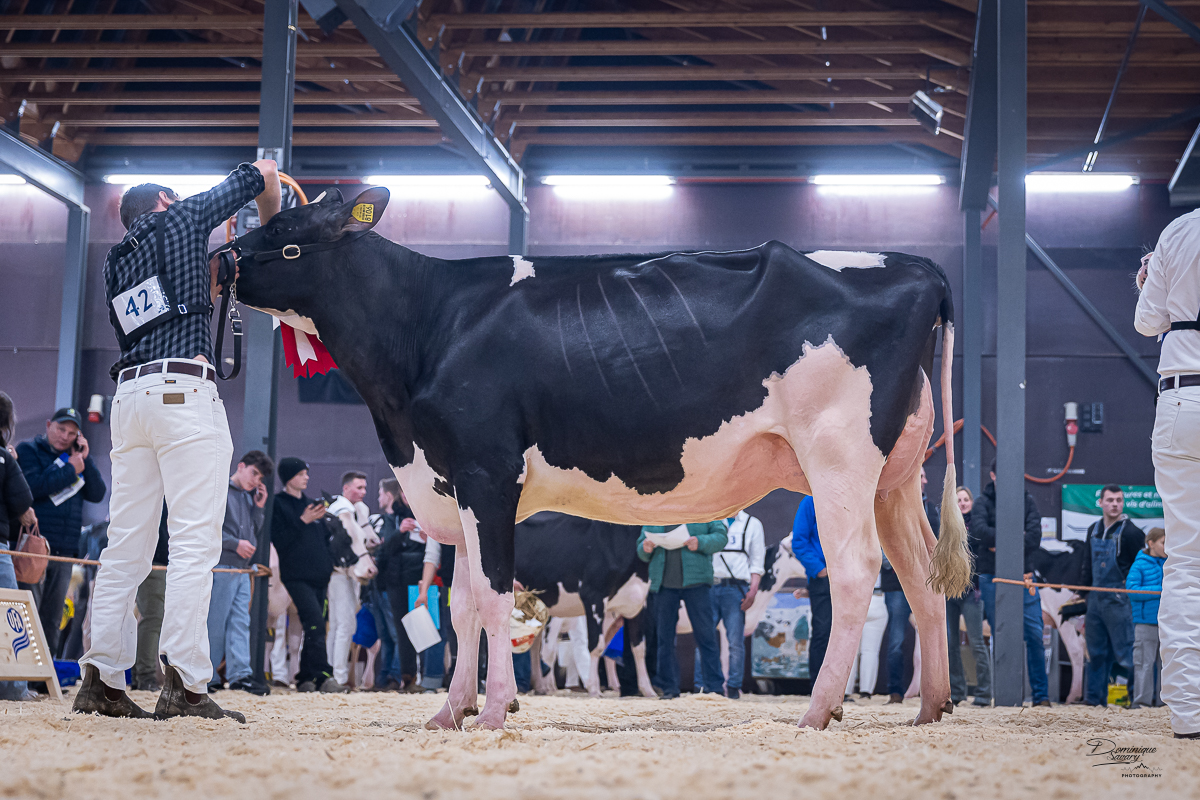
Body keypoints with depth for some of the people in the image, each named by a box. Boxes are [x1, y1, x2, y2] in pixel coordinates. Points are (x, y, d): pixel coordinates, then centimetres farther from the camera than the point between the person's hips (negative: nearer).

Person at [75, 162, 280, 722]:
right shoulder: (180, 219, 11)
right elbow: (260, 174, 17)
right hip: (184, 391, -7)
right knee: (194, 542, -11)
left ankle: (101, 680, 1)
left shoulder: (116, 263, 25)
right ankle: (184, 685, -18)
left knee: (126, 545, 6)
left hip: (129, 394, 7)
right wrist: (268, 233, 32)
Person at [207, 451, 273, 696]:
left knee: (241, 622, 2)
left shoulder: (249, 497, 18)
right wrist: (235, 544, -16)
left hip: (242, 569, 7)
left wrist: (259, 507, 7)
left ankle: (240, 674, 0)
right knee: (215, 624, -3)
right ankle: (207, 678, 2)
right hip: (221, 566, -7)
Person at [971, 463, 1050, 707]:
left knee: (1035, 635, -4)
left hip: (1023, 577, 1)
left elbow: (1034, 537, -4)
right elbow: (979, 528, -17)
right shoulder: (984, 502, 3)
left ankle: (1041, 694, 4)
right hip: (993, 578, -1)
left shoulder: (1027, 501, 8)